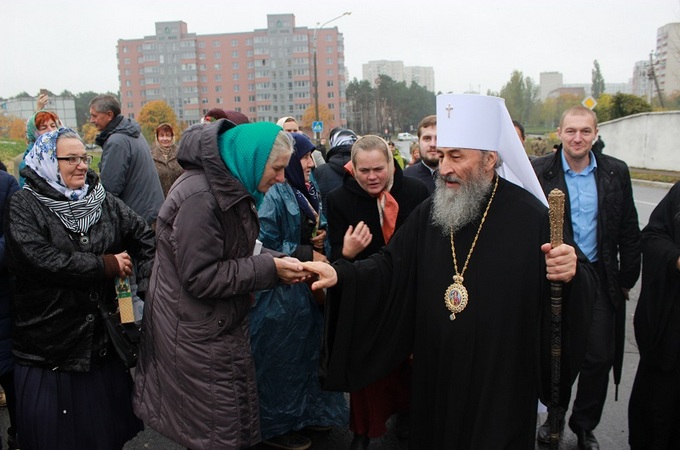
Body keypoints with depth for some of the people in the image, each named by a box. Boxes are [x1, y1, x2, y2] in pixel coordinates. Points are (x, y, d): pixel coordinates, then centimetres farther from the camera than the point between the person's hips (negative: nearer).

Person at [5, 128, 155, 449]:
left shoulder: (102, 200, 4)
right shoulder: (24, 206, -9)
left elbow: (144, 236, 8)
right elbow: (38, 259, -23)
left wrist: (148, 280, -6)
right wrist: (105, 265, -19)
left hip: (102, 337, 4)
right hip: (48, 346, -4)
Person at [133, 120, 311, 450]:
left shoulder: (231, 187, 7)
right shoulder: (199, 196, -23)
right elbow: (201, 277, -24)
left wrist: (277, 262, -3)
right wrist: (269, 269, -22)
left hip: (223, 326, 9)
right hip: (197, 338, -9)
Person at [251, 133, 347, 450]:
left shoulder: (307, 190, 9)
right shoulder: (274, 194, -16)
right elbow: (265, 246, -19)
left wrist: (322, 233, -2)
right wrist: (308, 254, -18)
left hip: (308, 286, 8)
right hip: (281, 291, -8)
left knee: (309, 350, 17)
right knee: (281, 359, 6)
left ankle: (307, 412, 36)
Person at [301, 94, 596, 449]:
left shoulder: (529, 215, -11)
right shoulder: (429, 212, 2)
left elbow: (575, 277, -8)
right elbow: (391, 266, 0)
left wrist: (573, 273, -32)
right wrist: (340, 274, -15)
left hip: (502, 378, -4)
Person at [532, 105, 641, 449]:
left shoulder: (616, 172, 2)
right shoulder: (539, 171, -6)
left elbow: (629, 232, 7)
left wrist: (627, 279, 6)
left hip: (599, 279, 2)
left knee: (599, 358, 5)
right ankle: (555, 417, 35)